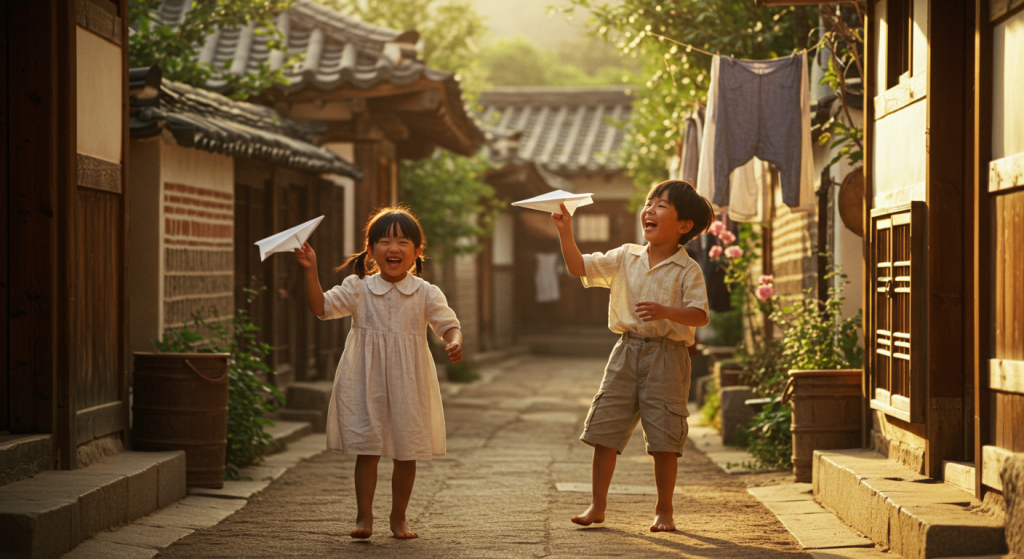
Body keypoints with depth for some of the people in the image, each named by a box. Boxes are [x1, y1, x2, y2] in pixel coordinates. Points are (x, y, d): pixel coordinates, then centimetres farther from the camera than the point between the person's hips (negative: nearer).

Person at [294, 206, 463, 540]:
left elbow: (448, 324, -4)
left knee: (407, 453, 7)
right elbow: (321, 307, -4)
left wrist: (454, 342, -27)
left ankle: (398, 517, 22)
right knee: (366, 449, 0)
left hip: (408, 385, 1)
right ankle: (364, 516, 10)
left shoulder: (426, 294, -1)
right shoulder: (358, 289, 0)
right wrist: (311, 271, -15)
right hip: (366, 383, 0)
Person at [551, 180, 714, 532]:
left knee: (664, 438, 0)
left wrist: (665, 311, -27)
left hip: (667, 356, -4)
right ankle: (598, 506, 13)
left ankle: (664, 510, 14)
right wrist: (566, 233, -7)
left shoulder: (687, 271, -4)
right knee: (604, 430, 2)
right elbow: (579, 267, 6)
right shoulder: (625, 258, 8)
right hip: (627, 350, 4)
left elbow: (700, 316, -11)